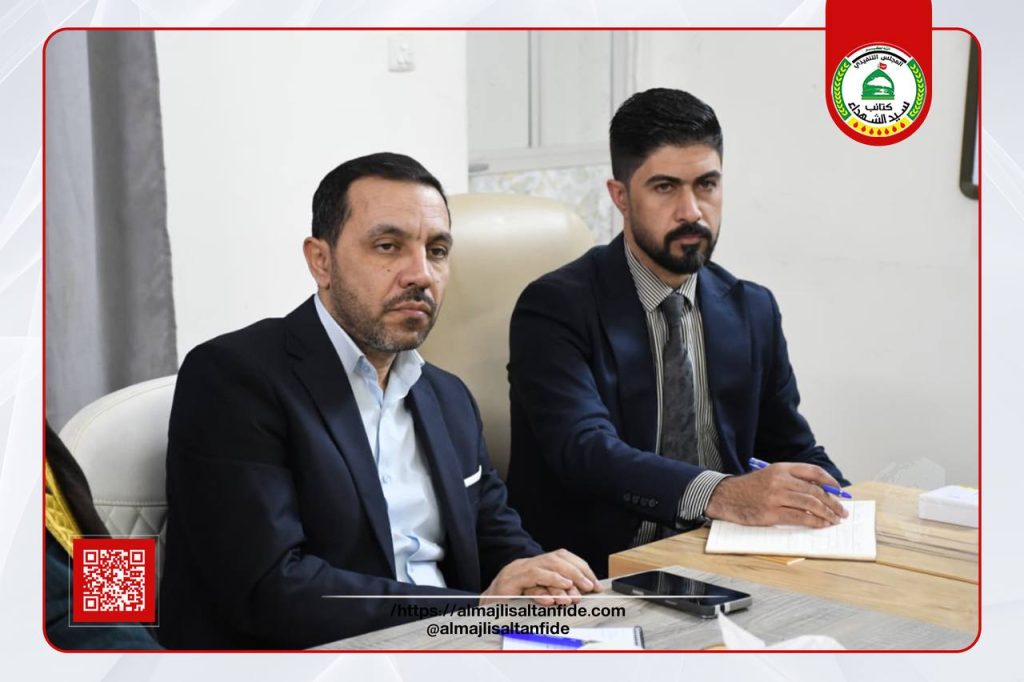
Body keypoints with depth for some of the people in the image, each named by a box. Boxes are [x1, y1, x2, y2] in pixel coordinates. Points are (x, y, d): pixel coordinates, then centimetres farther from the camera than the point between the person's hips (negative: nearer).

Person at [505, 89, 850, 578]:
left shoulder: (752, 311, 11)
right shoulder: (554, 309, -9)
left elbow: (792, 449, 18)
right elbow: (586, 452, -23)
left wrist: (841, 512, -4)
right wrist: (721, 494, -39)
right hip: (599, 572, -5)